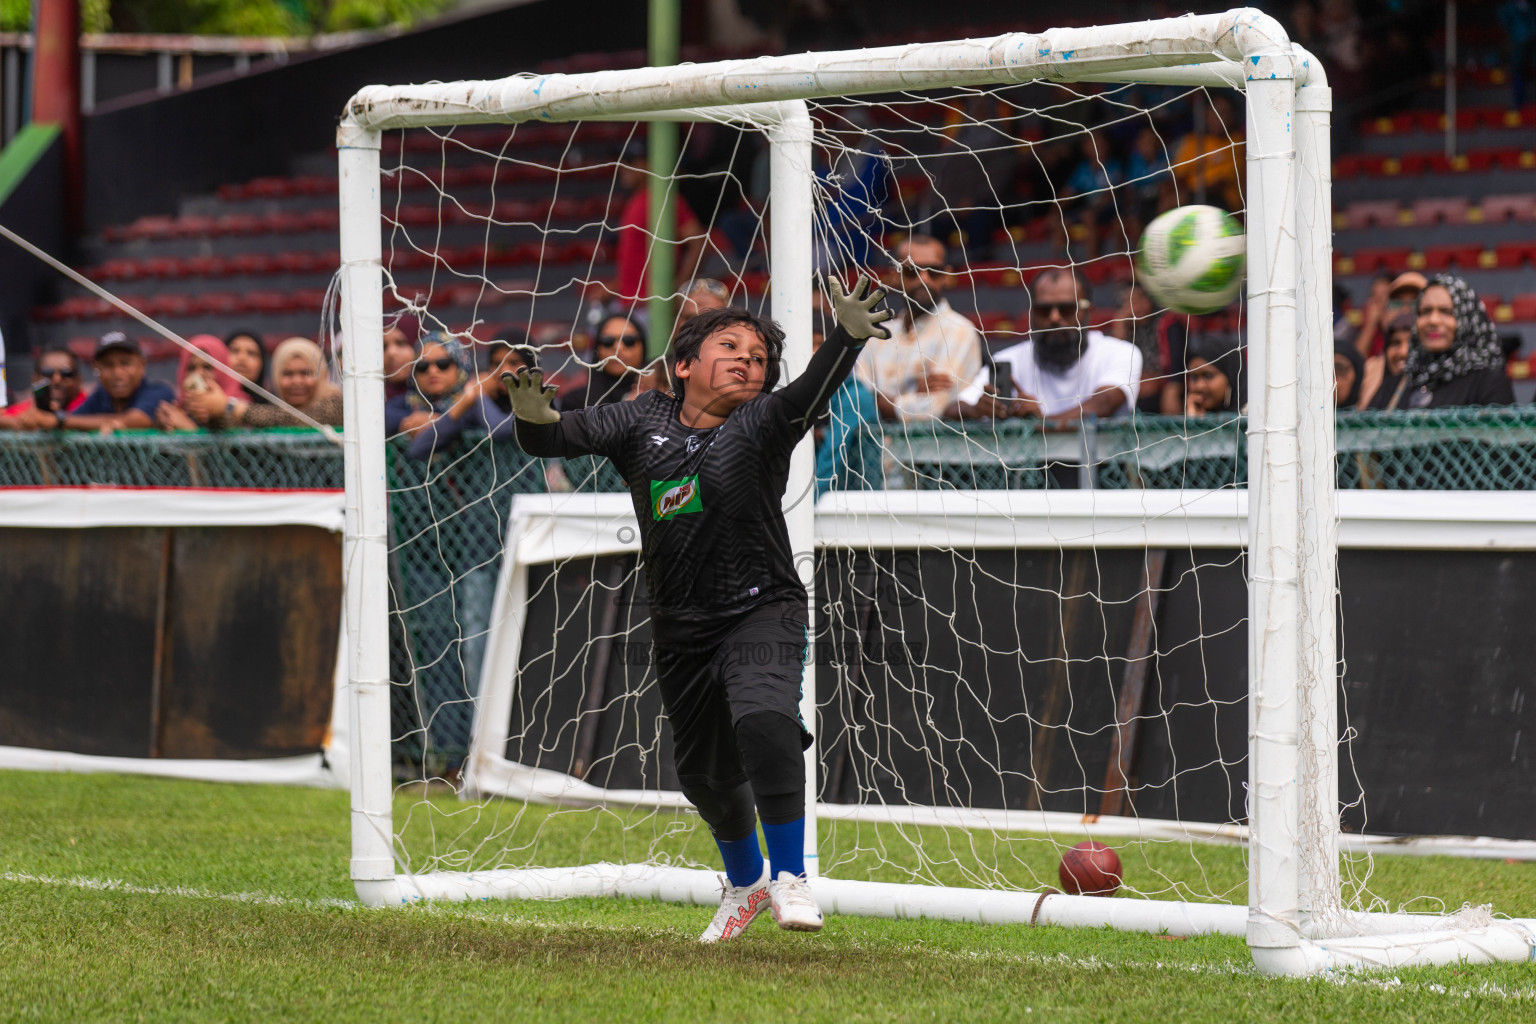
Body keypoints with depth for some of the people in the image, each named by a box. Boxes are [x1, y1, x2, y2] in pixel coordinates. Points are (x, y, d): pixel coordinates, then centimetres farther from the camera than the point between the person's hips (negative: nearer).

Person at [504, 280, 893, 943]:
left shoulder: (761, 424, -8)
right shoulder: (643, 422, 1)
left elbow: (809, 396, -28)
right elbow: (559, 438, -4)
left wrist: (847, 336, -47)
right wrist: (535, 416, -29)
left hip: (761, 611, -4)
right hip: (680, 627, 4)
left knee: (764, 721, -32)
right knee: (703, 772, 16)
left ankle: (790, 876, -19)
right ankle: (745, 881, 46)